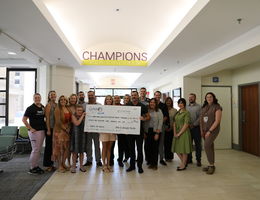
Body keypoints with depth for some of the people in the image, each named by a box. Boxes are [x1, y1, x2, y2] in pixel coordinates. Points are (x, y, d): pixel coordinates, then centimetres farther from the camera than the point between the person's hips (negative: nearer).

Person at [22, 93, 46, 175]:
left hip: (42, 131, 6)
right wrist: (30, 128, -14)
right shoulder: (30, 108, -8)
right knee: (35, 150, -4)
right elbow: (24, 119, -10)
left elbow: (45, 118, 20)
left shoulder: (43, 107, 10)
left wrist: (45, 126, 7)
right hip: (34, 131, -6)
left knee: (39, 150, 13)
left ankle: (36, 166, 24)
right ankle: (32, 168, 7)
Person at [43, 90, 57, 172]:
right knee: (49, 146, 2)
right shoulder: (48, 105, -7)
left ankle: (51, 163, 24)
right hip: (50, 128, -6)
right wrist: (48, 130, -14)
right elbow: (47, 118, -11)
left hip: (56, 128, 6)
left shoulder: (57, 105, 11)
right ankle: (47, 165, 13)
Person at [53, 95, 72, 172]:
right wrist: (65, 128, -10)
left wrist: (69, 128, 0)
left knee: (66, 148, 8)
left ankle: (63, 163, 23)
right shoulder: (57, 109, -7)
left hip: (67, 130, 6)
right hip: (59, 130, -6)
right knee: (60, 148, 0)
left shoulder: (68, 109, 11)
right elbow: (58, 121, -12)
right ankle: (59, 166, 11)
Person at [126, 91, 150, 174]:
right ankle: (132, 165, 23)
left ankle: (139, 166, 15)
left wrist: (144, 119, -16)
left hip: (139, 130, -2)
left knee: (139, 148, 2)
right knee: (131, 148, 11)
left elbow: (148, 116, 4)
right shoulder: (127, 106, 6)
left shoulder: (142, 106, 2)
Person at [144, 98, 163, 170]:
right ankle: (150, 162, 19)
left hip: (155, 131, -2)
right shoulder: (147, 111, 7)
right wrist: (144, 132, 0)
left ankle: (155, 164, 16)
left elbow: (160, 122, -5)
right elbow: (144, 122, 6)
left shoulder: (159, 111, 0)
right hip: (147, 131, 3)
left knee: (155, 148, 1)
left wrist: (157, 133, -10)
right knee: (147, 147, 0)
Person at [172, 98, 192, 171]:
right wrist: (175, 133, -1)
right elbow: (174, 123, 10)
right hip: (177, 133, 7)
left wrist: (179, 133, -14)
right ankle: (183, 162, 30)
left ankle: (183, 165, 18)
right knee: (177, 149, 12)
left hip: (184, 133, -7)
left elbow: (186, 125, -15)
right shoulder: (177, 112, 11)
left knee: (184, 150, 3)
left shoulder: (186, 112, -10)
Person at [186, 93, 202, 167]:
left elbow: (200, 117, -9)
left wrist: (194, 124, -15)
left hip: (196, 128, -3)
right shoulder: (186, 107, 12)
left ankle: (198, 160, 14)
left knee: (198, 144, 4)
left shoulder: (198, 107, 0)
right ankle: (189, 159, 20)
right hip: (188, 128, 4)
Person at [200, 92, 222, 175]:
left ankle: (211, 165, -5)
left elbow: (217, 121, -14)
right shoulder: (204, 107, 11)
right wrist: (201, 130, 5)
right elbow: (201, 119, 12)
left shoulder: (217, 107, -8)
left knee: (206, 145, -17)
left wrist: (210, 131, -17)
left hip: (213, 129, -6)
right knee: (210, 147, 11)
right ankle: (211, 165, 20)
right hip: (205, 130, 6)